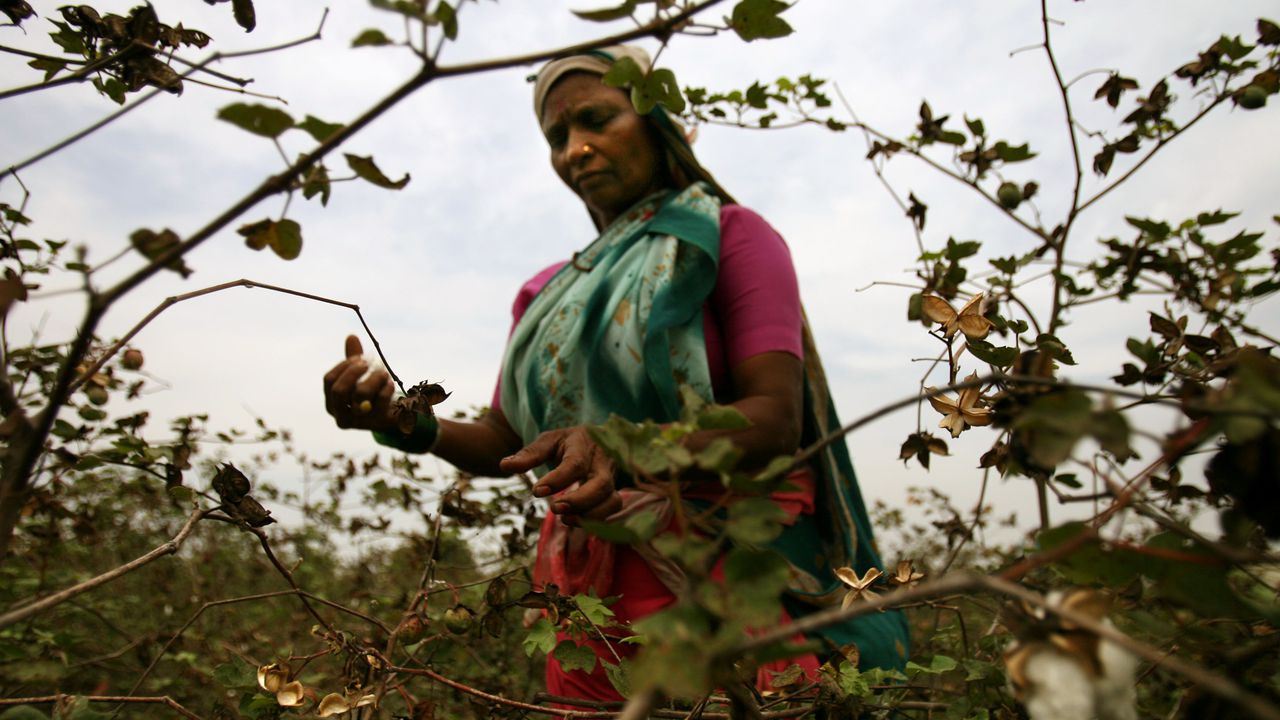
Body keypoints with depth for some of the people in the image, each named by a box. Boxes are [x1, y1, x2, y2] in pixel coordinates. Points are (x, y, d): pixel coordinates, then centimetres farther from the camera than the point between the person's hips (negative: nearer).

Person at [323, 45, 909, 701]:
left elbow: (778, 419, -15)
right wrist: (407, 425, -10)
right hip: (584, 583, 5)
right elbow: (502, 443, 11)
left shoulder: (730, 235, -2)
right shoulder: (547, 293, 14)